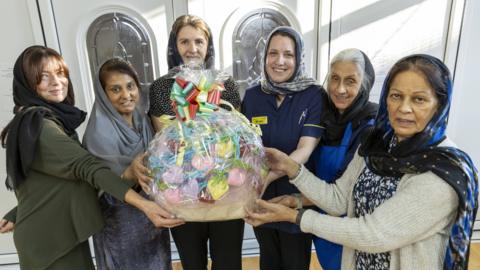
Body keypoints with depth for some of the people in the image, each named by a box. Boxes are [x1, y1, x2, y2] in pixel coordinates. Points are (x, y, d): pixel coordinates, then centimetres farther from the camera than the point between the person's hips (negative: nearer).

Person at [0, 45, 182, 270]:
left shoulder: (54, 117, 8)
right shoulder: (36, 124, -23)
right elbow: (86, 166, -34)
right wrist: (143, 204, -42)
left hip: (62, 229, 9)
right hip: (50, 238, -9)